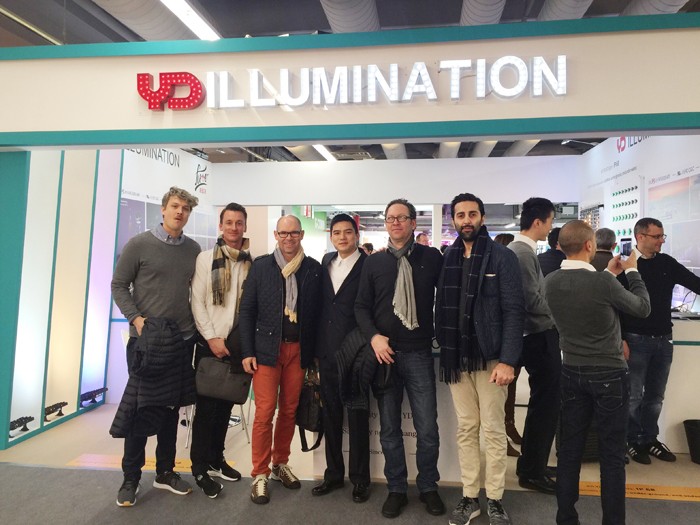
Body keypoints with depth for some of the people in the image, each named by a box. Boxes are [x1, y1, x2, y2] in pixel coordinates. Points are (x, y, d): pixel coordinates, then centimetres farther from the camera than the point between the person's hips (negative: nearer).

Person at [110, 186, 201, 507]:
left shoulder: (193, 249, 6)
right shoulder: (139, 244, -4)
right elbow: (118, 285, -2)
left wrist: (197, 322, 4)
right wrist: (135, 318, -13)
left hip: (182, 339, 4)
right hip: (145, 337, -3)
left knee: (171, 408, 13)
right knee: (140, 409, 4)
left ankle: (165, 472, 27)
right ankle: (131, 478, 21)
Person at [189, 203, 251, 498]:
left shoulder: (253, 263, 3)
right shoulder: (205, 258, -1)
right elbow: (197, 301, -5)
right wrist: (212, 337, -11)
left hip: (239, 344, 3)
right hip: (211, 342, -2)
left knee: (226, 404, 13)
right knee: (206, 405, 3)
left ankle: (216, 459, 29)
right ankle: (200, 467, 16)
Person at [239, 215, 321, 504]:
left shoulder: (313, 268, 3)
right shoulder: (261, 265, 0)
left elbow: (317, 311, 4)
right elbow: (247, 310, 0)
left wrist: (314, 352, 1)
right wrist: (247, 351, -5)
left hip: (298, 350, 2)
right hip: (266, 349, -2)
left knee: (289, 411, 11)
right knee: (265, 413, 0)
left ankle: (280, 464, 30)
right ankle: (260, 475, 15)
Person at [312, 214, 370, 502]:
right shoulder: (326, 262, 10)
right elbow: (322, 302, 13)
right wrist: (317, 345, 9)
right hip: (327, 351, 6)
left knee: (357, 417, 7)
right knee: (330, 415, 15)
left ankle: (359, 478, 23)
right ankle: (333, 473, 30)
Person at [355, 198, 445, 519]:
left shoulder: (432, 258, 1)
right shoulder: (374, 262, 6)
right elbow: (361, 306, 5)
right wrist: (373, 337, -10)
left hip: (419, 354, -1)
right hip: (384, 353, 2)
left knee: (427, 428, 3)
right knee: (389, 428, 11)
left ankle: (428, 487, 27)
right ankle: (396, 489, 28)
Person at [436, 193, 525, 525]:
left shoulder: (503, 257, -5)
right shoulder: (447, 259, 6)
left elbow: (514, 311, -10)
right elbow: (442, 308, 8)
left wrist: (508, 360, -16)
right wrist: (444, 350, -1)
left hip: (490, 358, -3)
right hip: (456, 359, 4)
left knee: (493, 431, 8)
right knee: (465, 430, 12)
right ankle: (469, 497, 26)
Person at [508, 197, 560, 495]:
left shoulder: (518, 249, 11)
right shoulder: (524, 253, -19)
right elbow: (533, 302, -23)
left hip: (538, 335, 10)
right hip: (540, 336, -10)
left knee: (542, 404, 19)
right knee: (546, 405, 1)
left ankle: (531, 464, 33)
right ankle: (532, 473, 15)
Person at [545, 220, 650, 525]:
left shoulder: (551, 282, -5)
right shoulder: (602, 282, -21)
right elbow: (643, 309, -3)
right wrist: (631, 272, 10)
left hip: (572, 372, 5)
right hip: (608, 375, -5)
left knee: (569, 449, 12)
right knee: (612, 455, 9)